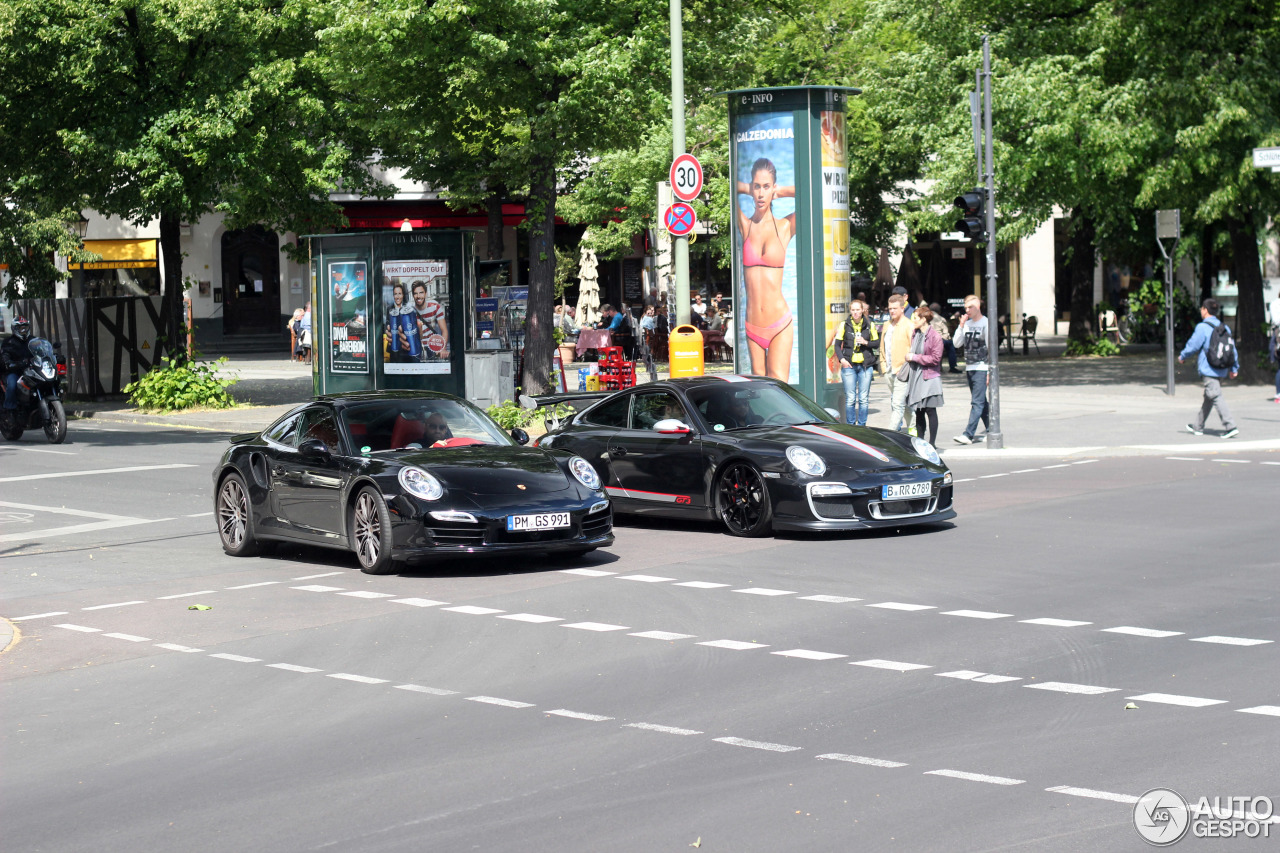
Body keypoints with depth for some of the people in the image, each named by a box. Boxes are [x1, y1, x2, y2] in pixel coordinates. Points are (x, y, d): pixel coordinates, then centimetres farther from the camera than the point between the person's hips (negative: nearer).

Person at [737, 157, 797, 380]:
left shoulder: (784, 227, 3)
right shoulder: (745, 226, 7)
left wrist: (778, 193, 7)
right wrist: (749, 190, 13)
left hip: (780, 325, -2)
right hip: (752, 326, 2)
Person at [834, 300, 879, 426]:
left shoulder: (870, 325, 6)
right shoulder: (844, 325, 3)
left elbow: (877, 344, 11)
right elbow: (837, 344, 4)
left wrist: (866, 342, -9)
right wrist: (842, 359, -11)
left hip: (866, 366, 1)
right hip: (849, 365, -1)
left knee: (863, 399, 1)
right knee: (850, 399, -4)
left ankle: (862, 425, 10)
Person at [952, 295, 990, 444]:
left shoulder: (986, 323, -5)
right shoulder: (967, 324, 12)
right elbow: (957, 344, 7)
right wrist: (961, 326, -3)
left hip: (981, 368, -7)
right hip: (969, 369, 7)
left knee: (977, 402, -11)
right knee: (982, 402, 12)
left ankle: (968, 435, -18)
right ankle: (990, 431, 20)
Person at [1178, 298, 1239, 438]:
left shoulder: (1202, 327, -11)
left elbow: (1193, 345, -8)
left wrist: (1182, 356, 11)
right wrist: (1234, 368, 17)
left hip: (1209, 370, -8)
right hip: (1221, 370, 8)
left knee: (1216, 397, -11)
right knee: (1208, 398, 18)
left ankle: (1231, 426, -21)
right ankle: (1198, 427, 30)